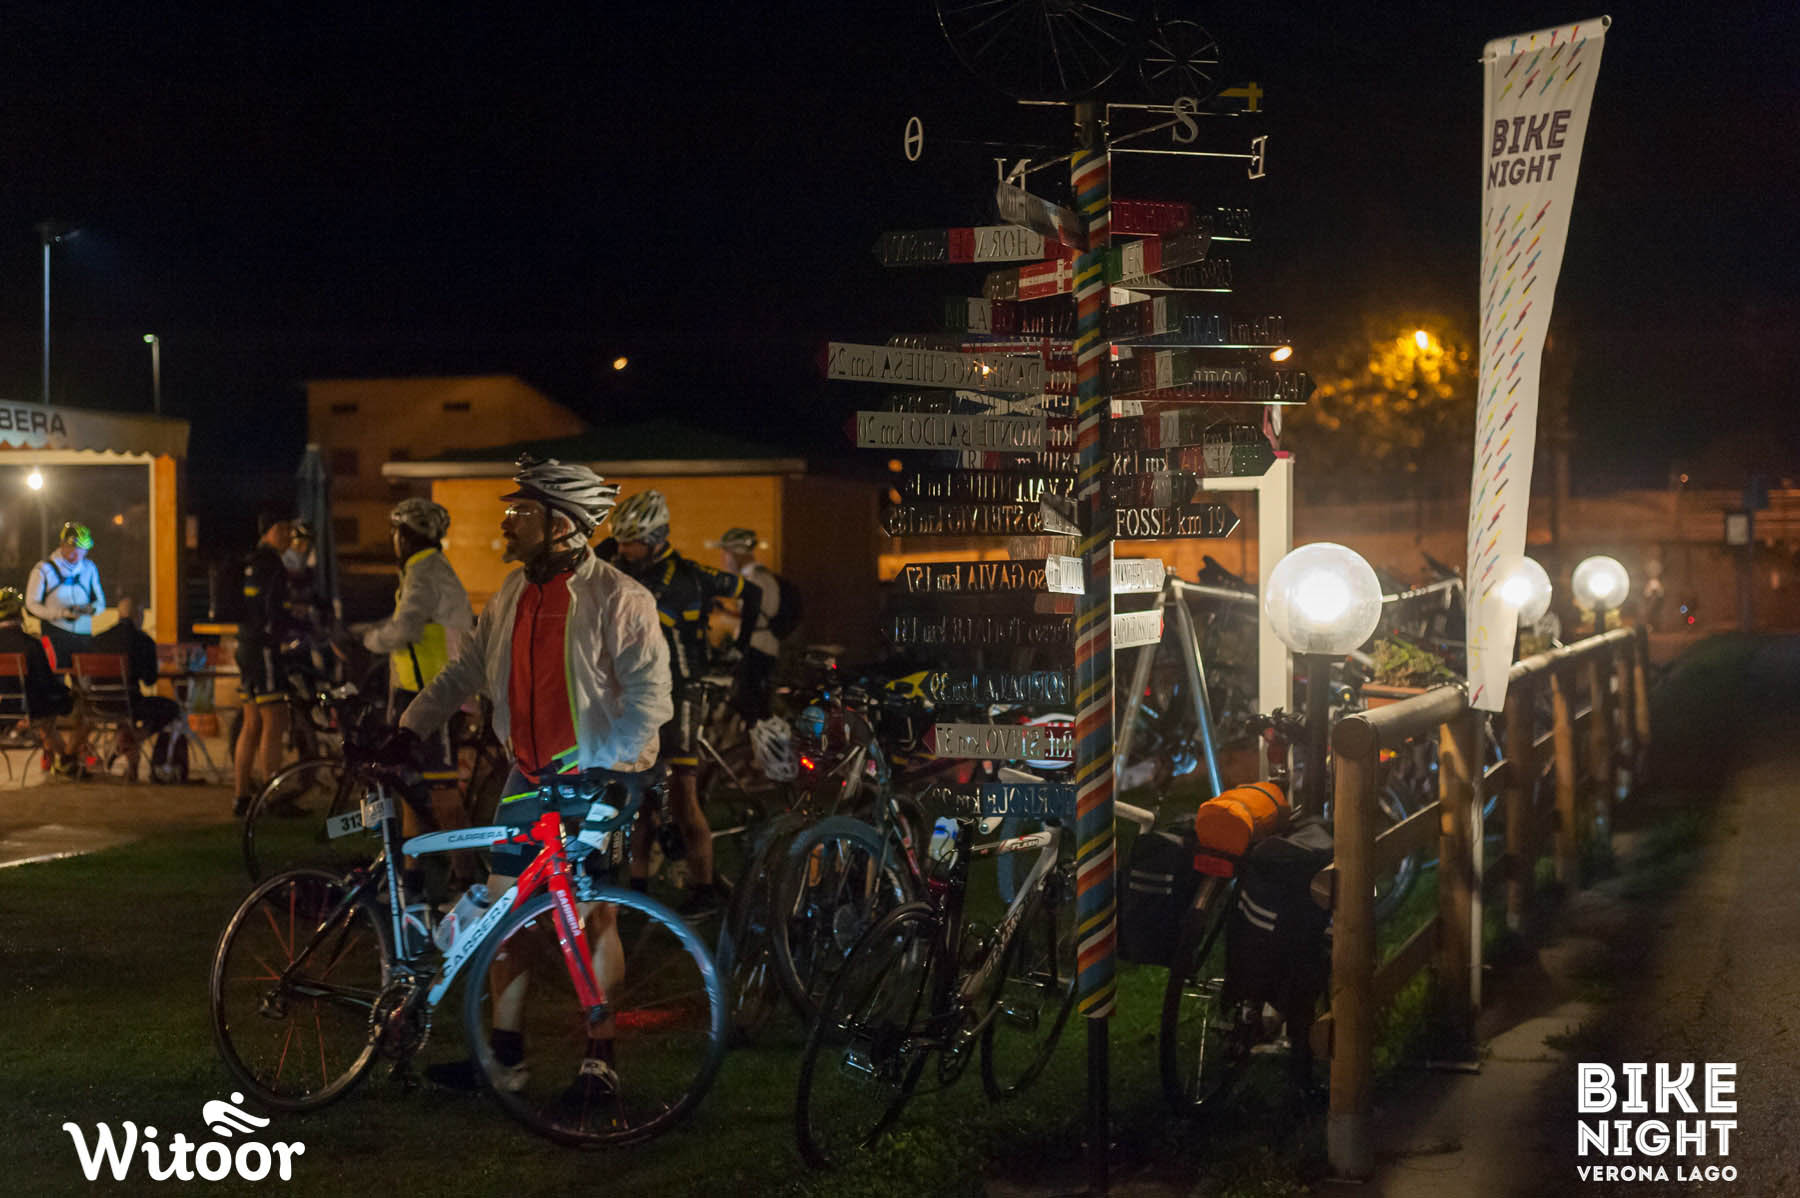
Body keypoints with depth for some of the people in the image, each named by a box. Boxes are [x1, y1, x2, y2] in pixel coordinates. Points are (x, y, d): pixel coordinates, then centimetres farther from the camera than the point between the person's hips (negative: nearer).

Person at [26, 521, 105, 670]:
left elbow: (100, 602, 16)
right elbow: (32, 605, -1)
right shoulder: (43, 569, 0)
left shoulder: (89, 568, 11)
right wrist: (62, 613, -15)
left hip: (84, 635, 3)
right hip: (55, 635, -3)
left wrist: (91, 608, -9)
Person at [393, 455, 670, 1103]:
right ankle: (504, 1046, 20)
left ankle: (600, 1057, 9)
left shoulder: (619, 600, -13)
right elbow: (464, 670, 13)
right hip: (528, 776, 7)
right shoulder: (512, 595, 8)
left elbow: (648, 695, -15)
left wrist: (609, 769, -22)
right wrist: (411, 727, 4)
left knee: (595, 916, -1)